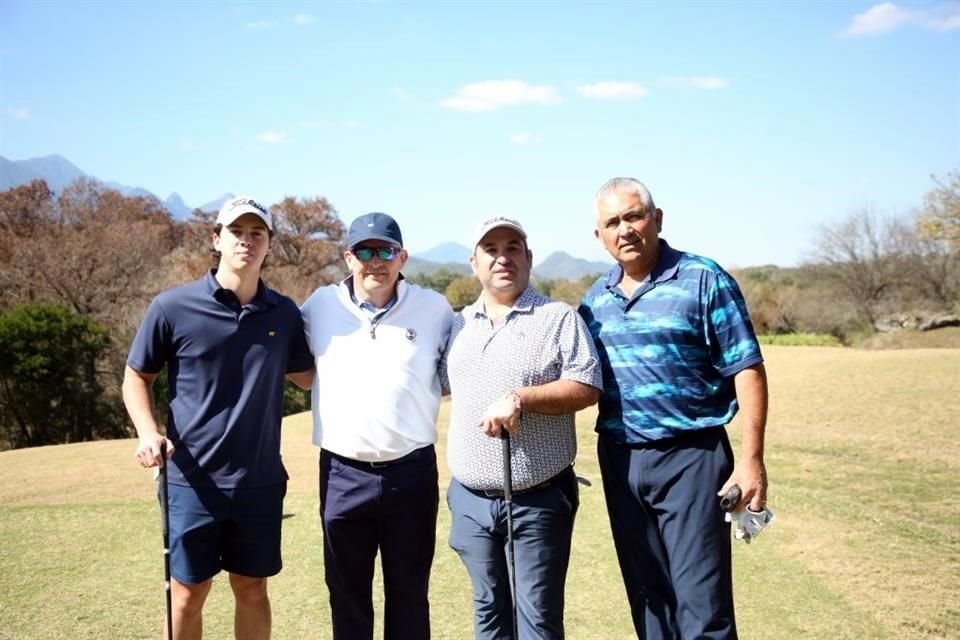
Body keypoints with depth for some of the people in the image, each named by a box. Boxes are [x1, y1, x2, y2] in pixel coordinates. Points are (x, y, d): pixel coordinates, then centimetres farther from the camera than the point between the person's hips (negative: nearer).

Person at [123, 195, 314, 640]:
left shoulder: (285, 314, 1)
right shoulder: (173, 307, -8)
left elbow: (307, 376, 15)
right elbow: (136, 376, 3)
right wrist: (147, 432, -14)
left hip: (261, 480, 2)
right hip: (193, 480, -2)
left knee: (252, 590, 15)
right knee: (188, 593, 10)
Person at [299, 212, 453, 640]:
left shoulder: (435, 309, -1)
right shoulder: (319, 306, 1)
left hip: (412, 472, 0)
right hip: (342, 474, 1)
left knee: (409, 591, 13)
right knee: (347, 591, 15)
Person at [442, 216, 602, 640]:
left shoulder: (559, 318, -3)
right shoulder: (457, 325, 11)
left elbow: (587, 387, -12)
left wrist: (520, 398, -22)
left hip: (540, 500, -4)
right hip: (471, 500, 5)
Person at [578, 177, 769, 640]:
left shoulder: (703, 280, -8)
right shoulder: (596, 298, 8)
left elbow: (746, 371, -10)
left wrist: (751, 460, -15)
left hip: (691, 458, -5)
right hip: (619, 461, 5)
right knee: (647, 596, 15)